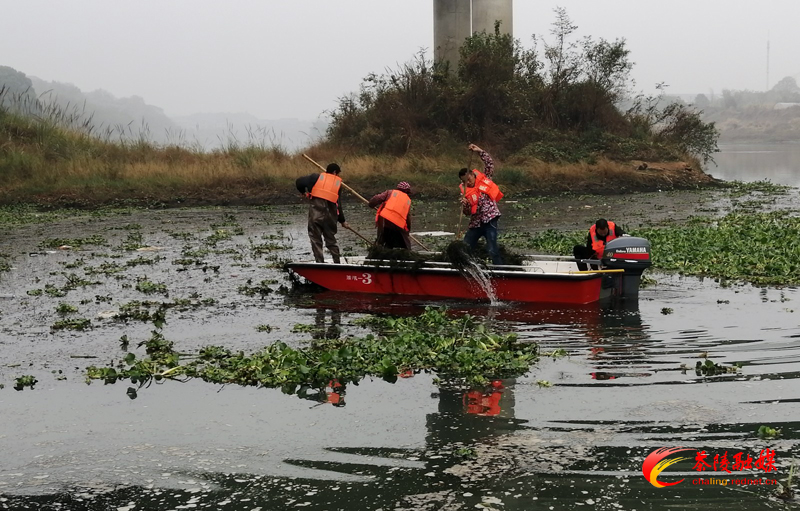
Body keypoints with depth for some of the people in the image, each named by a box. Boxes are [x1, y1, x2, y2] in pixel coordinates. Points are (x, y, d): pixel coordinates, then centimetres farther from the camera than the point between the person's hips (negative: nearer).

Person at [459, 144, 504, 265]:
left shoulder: (484, 178, 3)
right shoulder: (465, 192, 7)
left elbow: (490, 163, -8)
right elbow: (467, 213, 5)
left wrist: (479, 151, -15)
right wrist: (464, 204, -16)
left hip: (489, 220, -5)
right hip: (475, 223, 5)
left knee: (492, 250, -16)